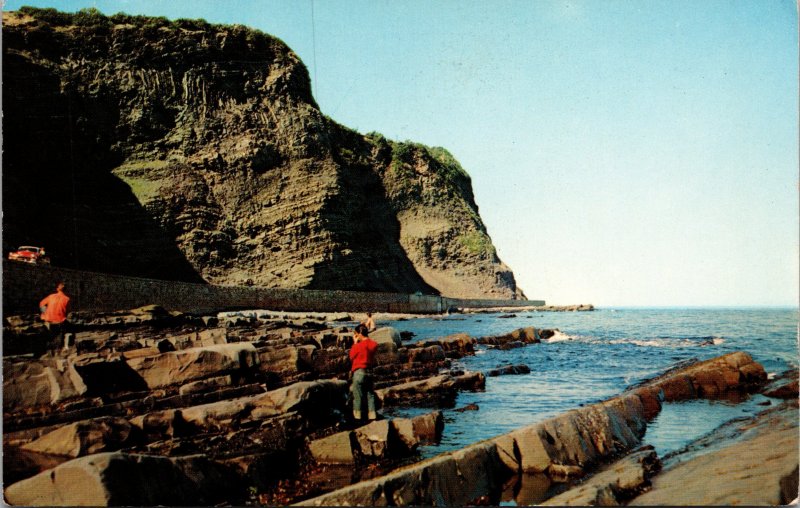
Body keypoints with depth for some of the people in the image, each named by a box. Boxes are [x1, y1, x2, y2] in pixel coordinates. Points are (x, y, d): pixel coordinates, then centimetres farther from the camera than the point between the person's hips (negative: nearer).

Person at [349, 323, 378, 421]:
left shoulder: (358, 346, -15)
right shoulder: (374, 344, 2)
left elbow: (351, 357, 0)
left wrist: (355, 342, 2)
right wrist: (358, 343, 8)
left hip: (359, 372, -6)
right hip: (370, 372, 6)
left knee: (358, 397, 2)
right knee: (370, 395, 11)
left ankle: (357, 417, 4)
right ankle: (372, 417, 12)